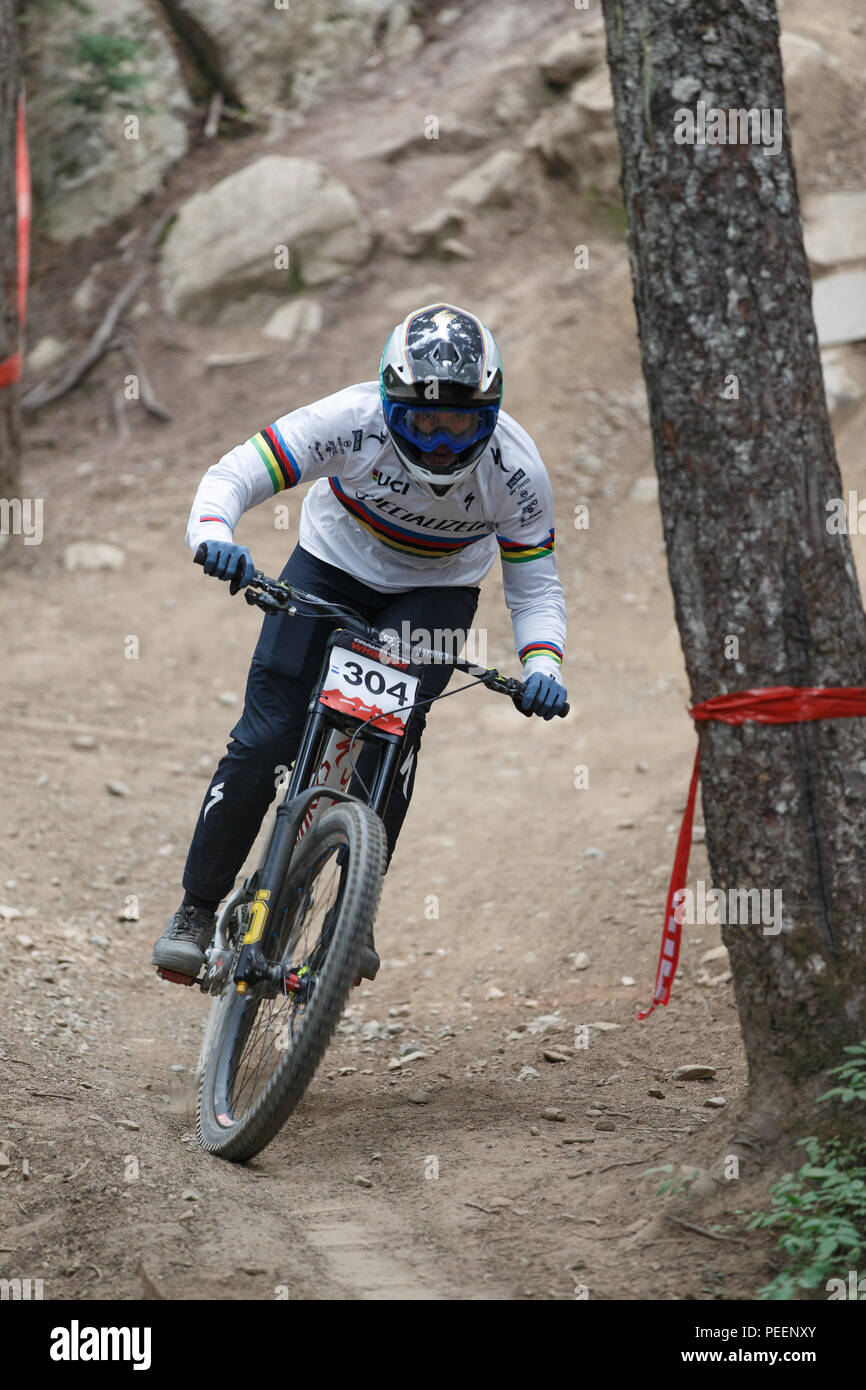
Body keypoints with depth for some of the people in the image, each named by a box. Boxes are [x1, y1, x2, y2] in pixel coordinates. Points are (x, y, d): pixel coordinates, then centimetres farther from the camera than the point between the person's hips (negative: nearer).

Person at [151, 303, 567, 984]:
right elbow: (234, 475, -27)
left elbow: (536, 586, -15)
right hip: (331, 566, 0)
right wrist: (213, 535, -49)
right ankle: (197, 909, 6)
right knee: (264, 740, -11)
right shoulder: (354, 420, -31)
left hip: (434, 593, 0)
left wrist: (542, 664, -33)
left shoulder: (516, 469, -26)